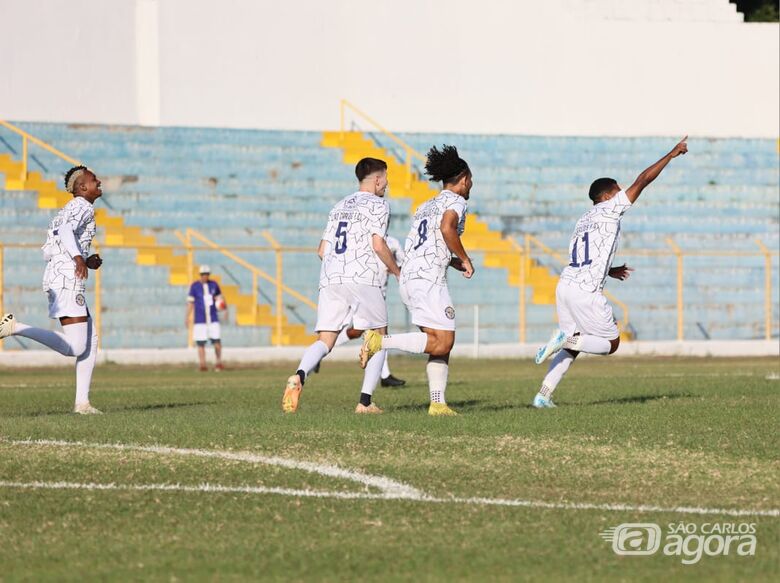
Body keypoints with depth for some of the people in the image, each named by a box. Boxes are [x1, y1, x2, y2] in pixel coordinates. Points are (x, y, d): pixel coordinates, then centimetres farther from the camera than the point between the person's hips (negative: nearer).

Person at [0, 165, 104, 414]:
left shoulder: (66, 210, 25)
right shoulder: (83, 207, -2)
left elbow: (47, 252, 25)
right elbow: (66, 230, -23)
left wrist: (86, 260, 22)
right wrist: (78, 258, -36)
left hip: (53, 275, 10)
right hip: (68, 276, -10)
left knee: (91, 342, 12)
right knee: (75, 347, -16)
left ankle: (82, 402, 6)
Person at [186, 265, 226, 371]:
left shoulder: (214, 285, 7)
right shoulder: (194, 286, 0)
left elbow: (219, 298, 18)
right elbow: (190, 302, 1)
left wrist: (223, 305, -4)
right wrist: (187, 317, -4)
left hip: (213, 319, 2)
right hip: (200, 320, -2)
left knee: (217, 341, -5)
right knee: (201, 343, -3)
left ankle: (219, 363, 10)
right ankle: (203, 365, 3)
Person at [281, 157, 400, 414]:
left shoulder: (339, 206, 25)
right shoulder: (378, 205, 4)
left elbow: (322, 250, 22)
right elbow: (378, 245, -8)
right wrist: (396, 271, 6)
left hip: (329, 278, 5)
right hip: (363, 279, -5)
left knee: (325, 341, 0)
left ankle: (299, 375, -31)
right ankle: (365, 401, -2)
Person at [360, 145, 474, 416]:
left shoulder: (425, 206, 25)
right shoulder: (456, 201, 0)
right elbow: (447, 228, -20)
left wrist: (455, 262, 26)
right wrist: (465, 259, -8)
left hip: (409, 277, 9)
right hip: (429, 278, -9)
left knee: (442, 344, 8)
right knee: (442, 342, -11)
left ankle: (438, 402, 0)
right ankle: (382, 342, -20)